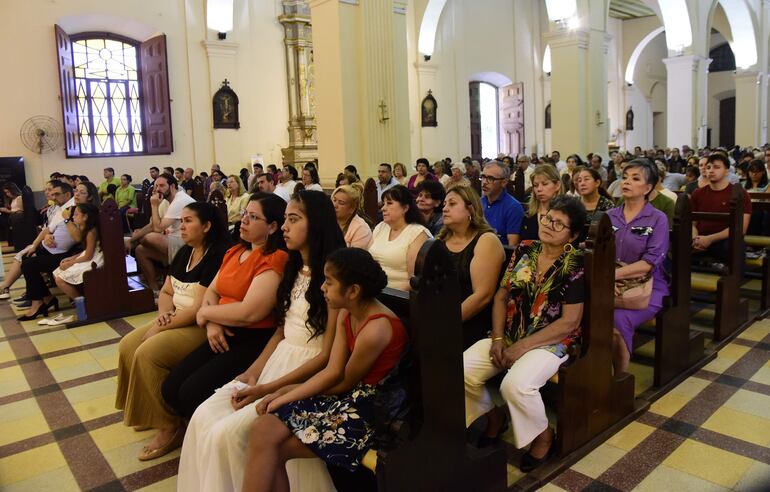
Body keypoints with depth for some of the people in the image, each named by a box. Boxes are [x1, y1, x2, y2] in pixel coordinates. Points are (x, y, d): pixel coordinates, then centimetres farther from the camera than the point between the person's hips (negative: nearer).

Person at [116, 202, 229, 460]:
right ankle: (147, 411, 16)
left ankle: (170, 427, -8)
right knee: (128, 346, 1)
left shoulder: (217, 258, -19)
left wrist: (161, 328, -16)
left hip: (202, 326, -10)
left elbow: (200, 308, -22)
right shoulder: (184, 253, 10)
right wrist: (164, 313, -7)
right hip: (176, 320, 10)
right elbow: (166, 292, 15)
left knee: (148, 353, -22)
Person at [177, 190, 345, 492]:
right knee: (204, 417, -7)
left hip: (307, 377, -7)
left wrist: (267, 390, -17)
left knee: (227, 433, -19)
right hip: (276, 363, 8)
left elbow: (327, 356, -17)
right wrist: (252, 372, -1)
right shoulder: (294, 269, 10)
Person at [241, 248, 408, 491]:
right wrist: (284, 395, -9)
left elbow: (344, 383, -11)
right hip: (350, 398, 8)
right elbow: (332, 372, 1)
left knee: (269, 446, -9)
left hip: (371, 410, -8)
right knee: (261, 430, -7)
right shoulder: (346, 314, 4)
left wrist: (287, 393, 2)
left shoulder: (375, 330, -24)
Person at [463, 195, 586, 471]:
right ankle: (493, 416, 16)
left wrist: (523, 346, -18)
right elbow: (501, 296, 8)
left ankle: (544, 437, 1)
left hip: (550, 342, -5)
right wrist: (498, 338, -6)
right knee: (461, 370, -15)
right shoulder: (524, 250, 5)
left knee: (515, 385, -32)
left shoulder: (575, 265, -9)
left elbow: (569, 322, -14)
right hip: (509, 335, 5)